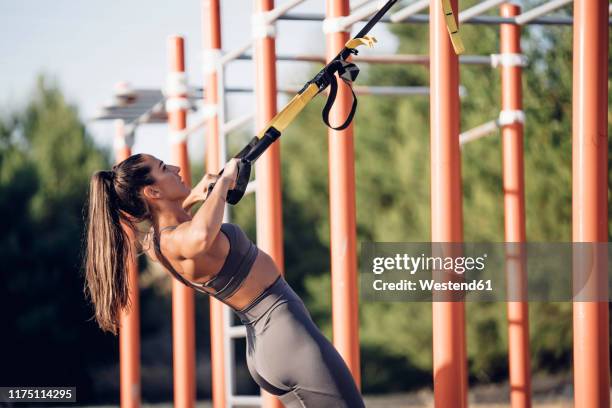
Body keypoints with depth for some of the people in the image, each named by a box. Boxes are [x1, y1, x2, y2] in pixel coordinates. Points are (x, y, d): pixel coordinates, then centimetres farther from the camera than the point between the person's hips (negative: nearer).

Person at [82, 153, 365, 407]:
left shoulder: (155, 240, 4)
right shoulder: (179, 240, -25)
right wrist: (224, 179, -35)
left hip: (263, 346, 10)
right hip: (288, 333, -10)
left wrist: (194, 197, 19)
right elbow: (202, 236, -51)